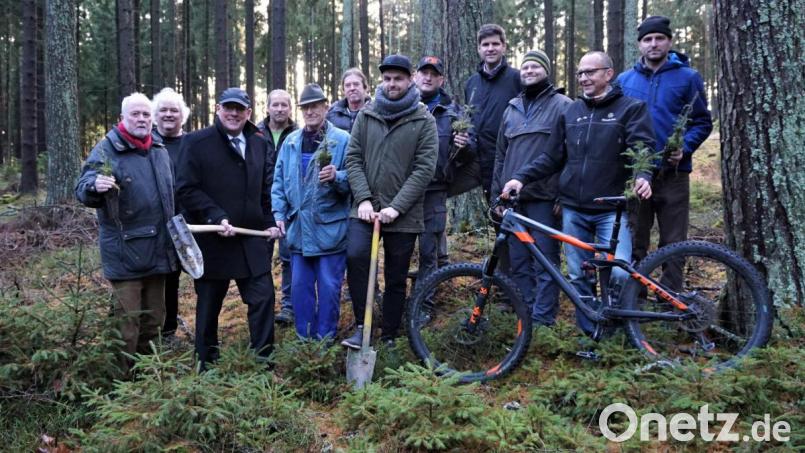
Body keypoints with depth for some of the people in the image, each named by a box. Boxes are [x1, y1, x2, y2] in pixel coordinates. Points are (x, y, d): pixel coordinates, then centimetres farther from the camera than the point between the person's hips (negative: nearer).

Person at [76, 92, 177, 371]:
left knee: (153, 320, 16)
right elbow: (81, 190, -14)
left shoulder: (160, 151, 13)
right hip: (125, 252, -6)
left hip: (157, 250, 6)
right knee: (128, 323, -2)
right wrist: (95, 186, -36)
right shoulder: (107, 149, -7)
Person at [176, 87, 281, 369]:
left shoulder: (258, 143, 10)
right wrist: (216, 217, -20)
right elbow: (186, 189, -12)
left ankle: (263, 357, 17)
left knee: (263, 296, 1)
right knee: (209, 304, 10)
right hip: (211, 239, -4)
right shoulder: (196, 142, -6)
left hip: (251, 238, 4)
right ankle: (206, 362, 28)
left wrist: (270, 221, 8)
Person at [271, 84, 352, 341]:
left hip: (330, 229, -4)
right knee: (300, 285, 12)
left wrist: (336, 177, -27)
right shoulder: (291, 141, 10)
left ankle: (325, 337, 19)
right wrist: (279, 213, 5)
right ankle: (303, 335, 26)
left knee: (329, 286, 3)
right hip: (298, 228, 5)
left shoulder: (342, 139, -5)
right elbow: (279, 181, 13)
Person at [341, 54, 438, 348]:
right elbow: (353, 159, 5)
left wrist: (396, 207, -16)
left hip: (403, 214, -1)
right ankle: (362, 326, -9)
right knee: (355, 255, -24)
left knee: (396, 279, 7)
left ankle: (389, 337, 23)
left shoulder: (424, 121, 0)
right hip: (366, 208, 1)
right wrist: (363, 199, -10)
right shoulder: (365, 116, 9)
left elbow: (425, 169, -7)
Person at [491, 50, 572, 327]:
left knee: (545, 262, -1)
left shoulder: (562, 106, 1)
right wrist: (497, 193, 15)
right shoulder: (511, 109, 18)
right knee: (518, 261, 9)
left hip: (544, 199, -5)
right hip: (513, 198, 6)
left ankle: (543, 319, 6)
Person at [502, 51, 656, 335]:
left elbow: (642, 148, -10)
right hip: (573, 209, 4)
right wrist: (521, 178, 0)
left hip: (611, 209, -4)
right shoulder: (570, 112, 14)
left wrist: (642, 176, -31)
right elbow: (551, 158, 13)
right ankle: (589, 333, 23)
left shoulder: (631, 108, 2)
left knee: (618, 272, -16)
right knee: (578, 276, 8)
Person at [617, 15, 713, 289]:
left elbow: (703, 122, 3)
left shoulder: (687, 77, 3)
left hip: (673, 174, -2)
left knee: (673, 244, 4)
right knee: (632, 244, 6)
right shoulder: (624, 80, 10)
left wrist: (684, 148, -14)